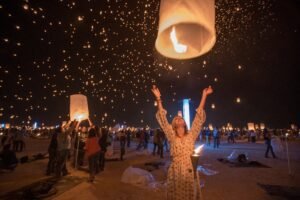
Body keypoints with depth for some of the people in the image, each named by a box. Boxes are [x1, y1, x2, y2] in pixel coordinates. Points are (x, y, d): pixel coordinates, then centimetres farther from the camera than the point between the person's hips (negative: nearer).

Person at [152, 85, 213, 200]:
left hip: (190, 172, 1)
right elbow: (163, 119, -8)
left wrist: (204, 96, -5)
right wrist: (158, 98, -14)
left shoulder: (191, 136, 2)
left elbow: (199, 118, -3)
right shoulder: (172, 137, -2)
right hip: (175, 172, -1)